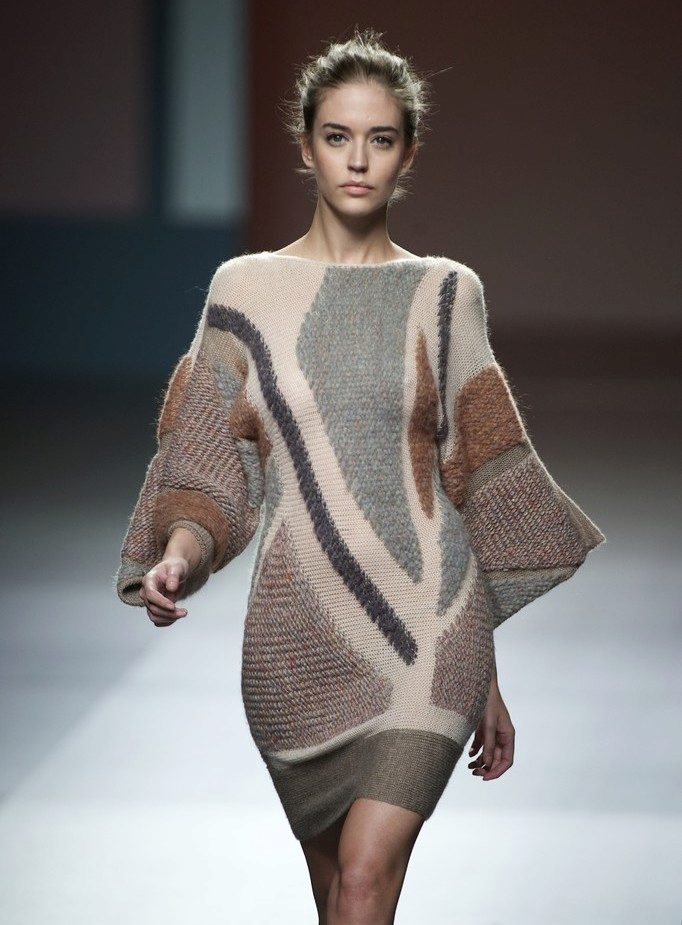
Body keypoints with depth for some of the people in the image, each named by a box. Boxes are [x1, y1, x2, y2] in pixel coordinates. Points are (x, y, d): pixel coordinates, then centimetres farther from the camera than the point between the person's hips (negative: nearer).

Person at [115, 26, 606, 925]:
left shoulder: (445, 294, 5)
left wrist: (490, 677, 7)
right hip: (297, 638, 2)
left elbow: (479, 489, 7)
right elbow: (210, 475, 5)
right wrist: (176, 555, -17)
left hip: (427, 628, -2)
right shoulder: (246, 289, 6)